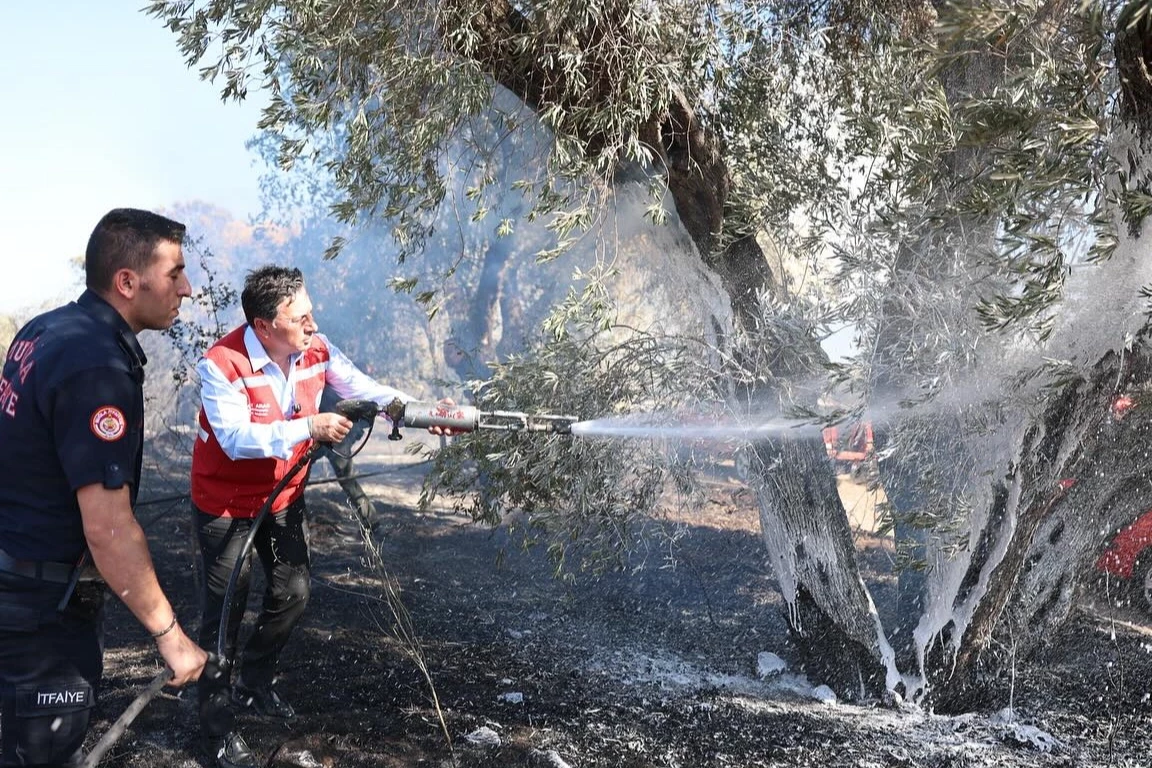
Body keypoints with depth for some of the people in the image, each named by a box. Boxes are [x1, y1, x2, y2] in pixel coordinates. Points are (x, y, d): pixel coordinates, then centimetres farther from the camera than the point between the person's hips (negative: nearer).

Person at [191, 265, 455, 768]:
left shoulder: (316, 351, -12)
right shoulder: (221, 364, -28)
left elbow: (365, 389, -16)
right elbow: (237, 440, -35)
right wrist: (308, 427, -41)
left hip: (284, 497, 6)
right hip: (227, 505, -6)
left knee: (292, 595, 14)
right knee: (226, 611, 1)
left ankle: (254, 685, 39)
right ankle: (217, 725, 18)